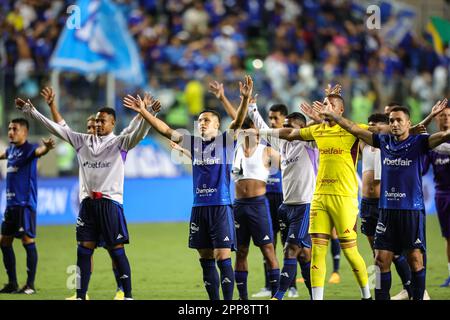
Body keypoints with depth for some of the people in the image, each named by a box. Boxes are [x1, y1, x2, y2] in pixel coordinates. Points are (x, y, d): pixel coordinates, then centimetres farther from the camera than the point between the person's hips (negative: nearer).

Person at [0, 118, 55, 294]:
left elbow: (39, 151, -32)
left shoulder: (29, 149, -10)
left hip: (25, 202, -9)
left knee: (28, 240, -9)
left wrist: (47, 147, -55)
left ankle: (30, 284, -5)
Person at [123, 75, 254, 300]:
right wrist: (143, 112, 1)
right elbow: (165, 130, 9)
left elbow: (238, 122, -16)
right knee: (206, 260, 8)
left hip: (221, 207, -5)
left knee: (223, 257, -9)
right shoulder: (193, 143, 11)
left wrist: (245, 99, -33)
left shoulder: (225, 141, -1)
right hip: (199, 207, 5)